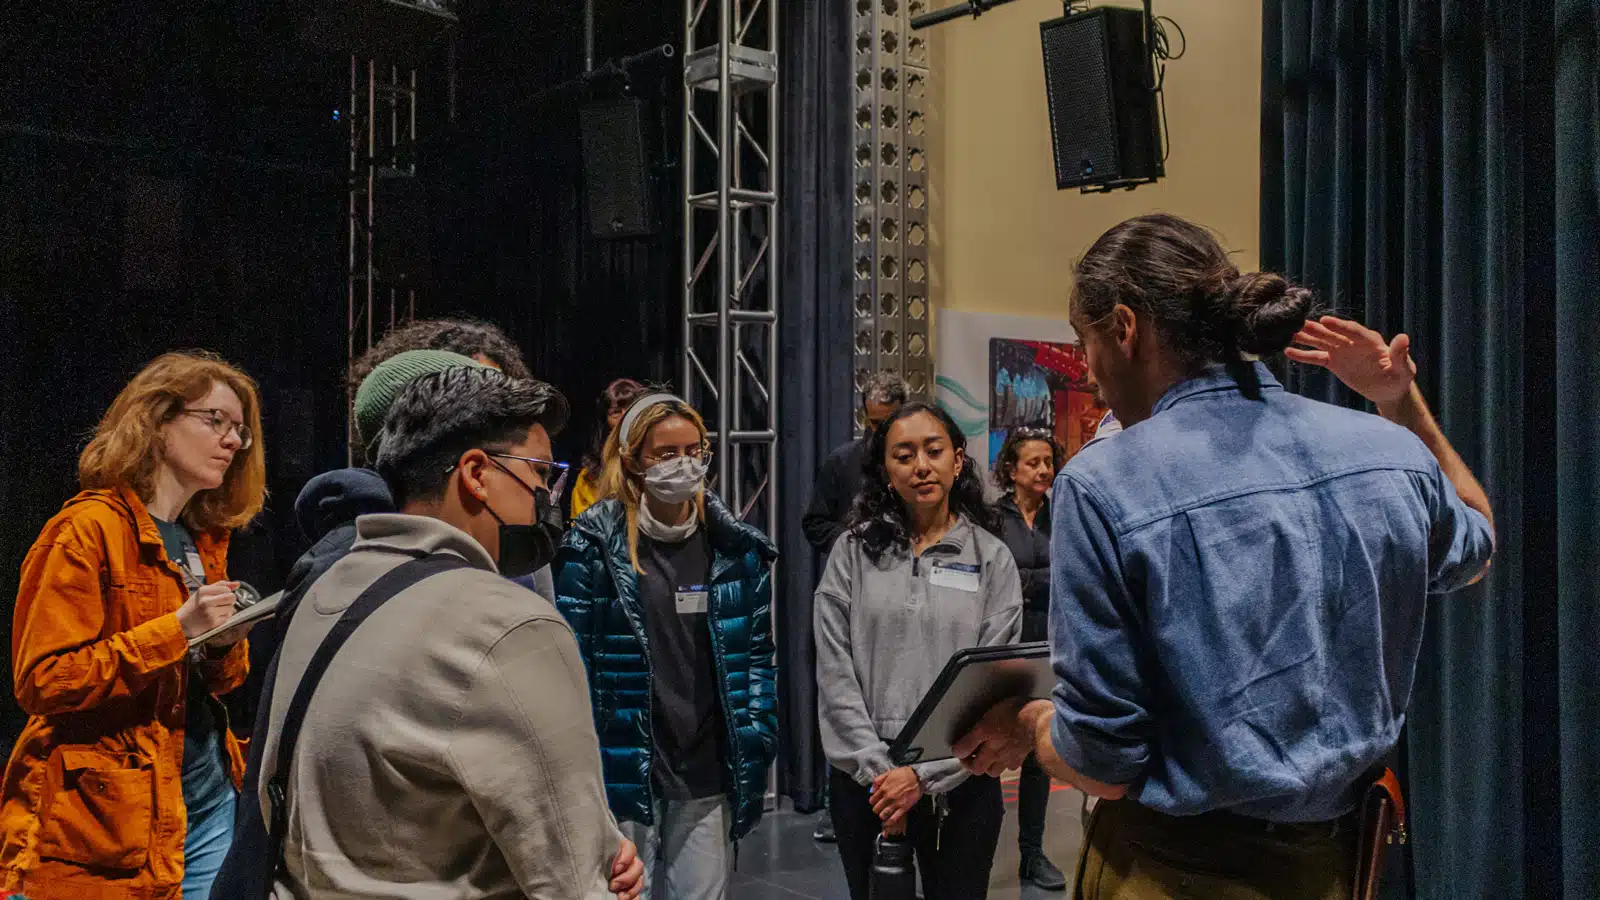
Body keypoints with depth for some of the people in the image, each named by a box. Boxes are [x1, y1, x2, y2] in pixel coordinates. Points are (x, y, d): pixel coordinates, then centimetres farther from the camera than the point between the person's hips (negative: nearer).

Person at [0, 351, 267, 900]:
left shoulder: (204, 539, 13)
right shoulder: (88, 530, -10)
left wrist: (225, 643, -3)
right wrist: (175, 630, -21)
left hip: (209, 803, 7)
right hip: (113, 820, -7)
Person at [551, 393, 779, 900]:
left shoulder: (736, 547, 6)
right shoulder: (594, 546, -5)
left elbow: (757, 654, 10)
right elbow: (573, 660, -5)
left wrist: (757, 745, 4)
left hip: (709, 775, 3)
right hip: (624, 773, -3)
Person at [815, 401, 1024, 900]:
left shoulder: (992, 558, -1)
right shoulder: (854, 551, 1)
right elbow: (834, 673, -2)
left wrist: (923, 775, -13)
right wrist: (876, 769, -10)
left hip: (958, 780, -1)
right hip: (865, 779, 1)